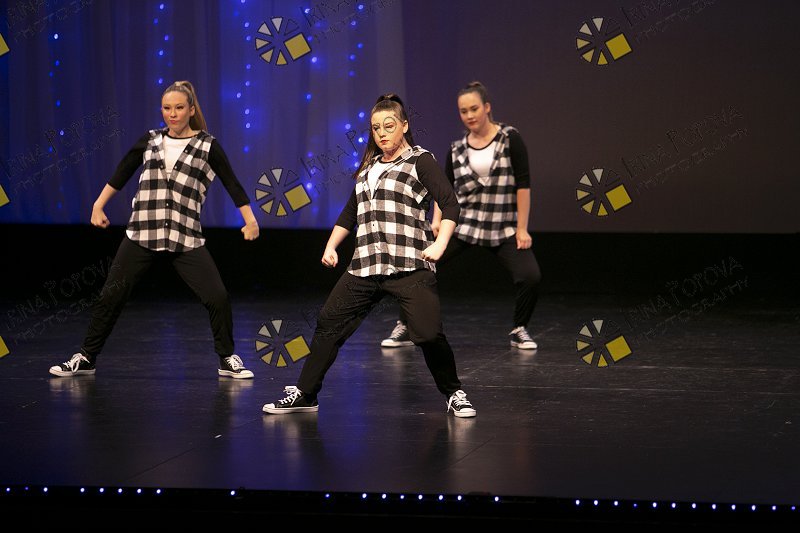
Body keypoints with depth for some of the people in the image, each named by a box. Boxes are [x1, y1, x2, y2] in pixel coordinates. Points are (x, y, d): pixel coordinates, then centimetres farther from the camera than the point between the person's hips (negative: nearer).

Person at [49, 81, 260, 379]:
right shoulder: (150, 141, 10)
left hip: (186, 239, -2)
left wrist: (250, 220, 1)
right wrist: (99, 206, 20)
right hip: (141, 234, 2)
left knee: (217, 298, -10)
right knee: (110, 296, 3)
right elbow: (122, 173, 19)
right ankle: (86, 359, 16)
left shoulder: (207, 146, 2)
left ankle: (227, 360, 8)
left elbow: (232, 184, 4)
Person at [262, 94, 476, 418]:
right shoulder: (369, 167, 21)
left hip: (410, 267, -7)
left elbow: (449, 204, -8)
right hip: (365, 267, 7)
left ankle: (454, 396, 6)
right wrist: (331, 246, 22)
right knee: (329, 323, 6)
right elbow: (350, 212, 31)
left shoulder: (419, 161, 0)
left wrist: (439, 244, -20)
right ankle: (304, 395, 15)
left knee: (429, 333, -15)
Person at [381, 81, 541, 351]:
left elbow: (523, 184, -6)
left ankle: (519, 331, 8)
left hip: (503, 227, -2)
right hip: (461, 222, 2)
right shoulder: (457, 149, 3)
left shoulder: (510, 139, -6)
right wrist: (437, 221, -10)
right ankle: (404, 329, 3)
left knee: (530, 276, -18)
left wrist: (522, 228, -9)